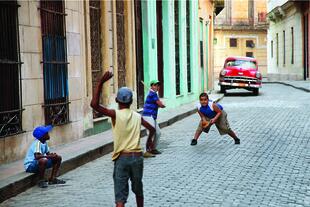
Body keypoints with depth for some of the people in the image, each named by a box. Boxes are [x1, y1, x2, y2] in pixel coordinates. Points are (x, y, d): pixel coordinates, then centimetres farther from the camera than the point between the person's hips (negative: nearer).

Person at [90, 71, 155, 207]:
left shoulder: (115, 114, -7)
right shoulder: (137, 116, 5)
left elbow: (94, 104, -17)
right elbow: (152, 130, 13)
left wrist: (101, 82, -16)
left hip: (121, 158, -3)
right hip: (137, 157, 4)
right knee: (138, 190, 25)